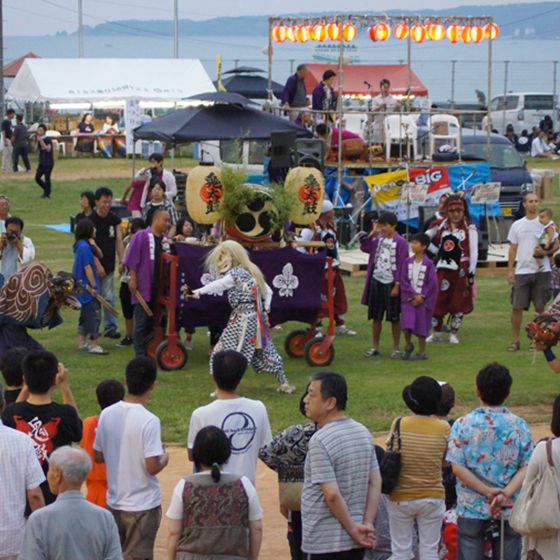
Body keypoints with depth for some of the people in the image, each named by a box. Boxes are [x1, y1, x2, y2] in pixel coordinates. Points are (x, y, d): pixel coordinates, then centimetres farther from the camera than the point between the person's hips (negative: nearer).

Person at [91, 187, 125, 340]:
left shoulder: (115, 220, 7)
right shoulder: (90, 220, -7)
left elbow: (119, 242, 4)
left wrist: (122, 261, -8)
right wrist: (98, 265, -17)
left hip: (109, 265, 3)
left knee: (109, 298, 3)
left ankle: (110, 327, 7)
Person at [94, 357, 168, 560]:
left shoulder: (107, 414, -2)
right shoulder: (149, 421, -20)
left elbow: (98, 456, 6)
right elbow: (152, 467, -21)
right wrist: (165, 458, -1)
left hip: (114, 502, 6)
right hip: (143, 505, -5)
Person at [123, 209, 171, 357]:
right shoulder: (141, 236, -7)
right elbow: (132, 260, -8)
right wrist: (133, 279, -11)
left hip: (159, 288, 6)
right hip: (143, 287, -6)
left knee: (154, 322, 11)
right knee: (142, 322, -3)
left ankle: (150, 351, 20)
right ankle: (140, 354, 0)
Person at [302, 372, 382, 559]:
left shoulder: (320, 441, -18)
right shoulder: (363, 433, 7)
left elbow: (332, 494, -21)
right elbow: (376, 483, 6)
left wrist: (353, 528, -11)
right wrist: (368, 524, 2)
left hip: (325, 542, -8)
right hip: (355, 543, 8)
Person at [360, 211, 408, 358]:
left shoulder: (400, 242, -8)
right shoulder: (378, 239, 7)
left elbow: (401, 266, -10)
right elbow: (364, 247, 0)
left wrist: (397, 285, -14)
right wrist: (372, 233, -4)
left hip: (391, 283, -5)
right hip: (376, 281, 5)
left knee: (394, 318, 3)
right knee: (376, 317, 11)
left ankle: (396, 348, 11)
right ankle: (375, 347, 19)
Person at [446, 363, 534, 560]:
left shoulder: (463, 425, -6)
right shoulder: (520, 426, -3)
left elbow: (458, 468, -11)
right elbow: (527, 467, -9)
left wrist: (488, 491, -13)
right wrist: (506, 493, -17)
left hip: (471, 510, -1)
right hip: (510, 509, 1)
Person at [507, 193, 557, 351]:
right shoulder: (517, 225, 9)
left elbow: (556, 244, 1)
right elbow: (513, 249, 11)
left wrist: (545, 251, -19)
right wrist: (510, 270, 4)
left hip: (541, 271, -2)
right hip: (521, 271, 2)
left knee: (540, 308, 4)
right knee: (517, 307, -1)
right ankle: (515, 341, 7)